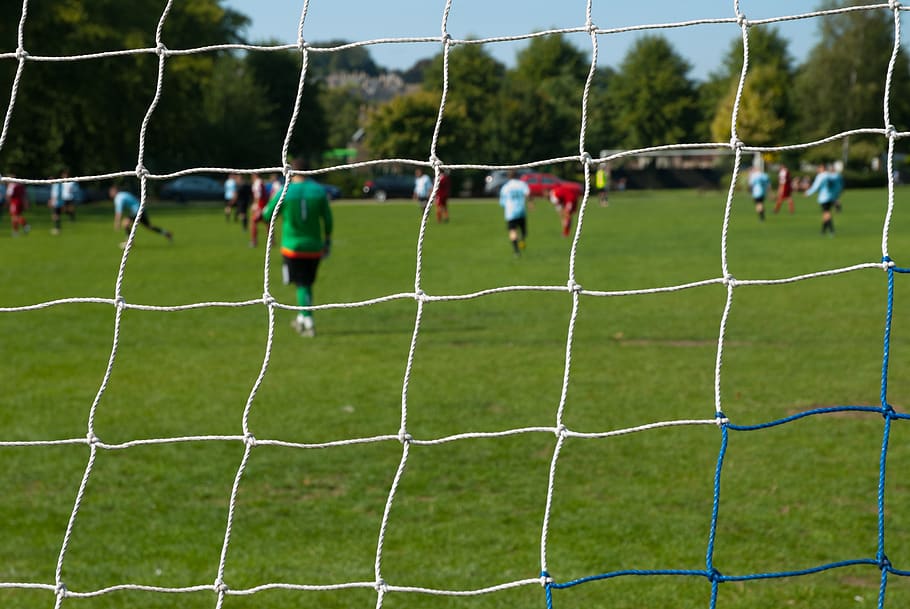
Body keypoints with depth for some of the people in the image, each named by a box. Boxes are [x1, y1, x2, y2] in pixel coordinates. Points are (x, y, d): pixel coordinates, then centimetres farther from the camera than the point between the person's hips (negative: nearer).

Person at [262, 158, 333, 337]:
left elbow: (267, 216, -1)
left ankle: (308, 323, -11)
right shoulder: (319, 191, -1)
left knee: (302, 285, 0)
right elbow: (328, 220, 3)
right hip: (314, 247, 3)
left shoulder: (284, 193, -10)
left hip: (293, 247, -3)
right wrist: (327, 241, 15)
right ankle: (301, 318, 28)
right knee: (308, 283, 17)